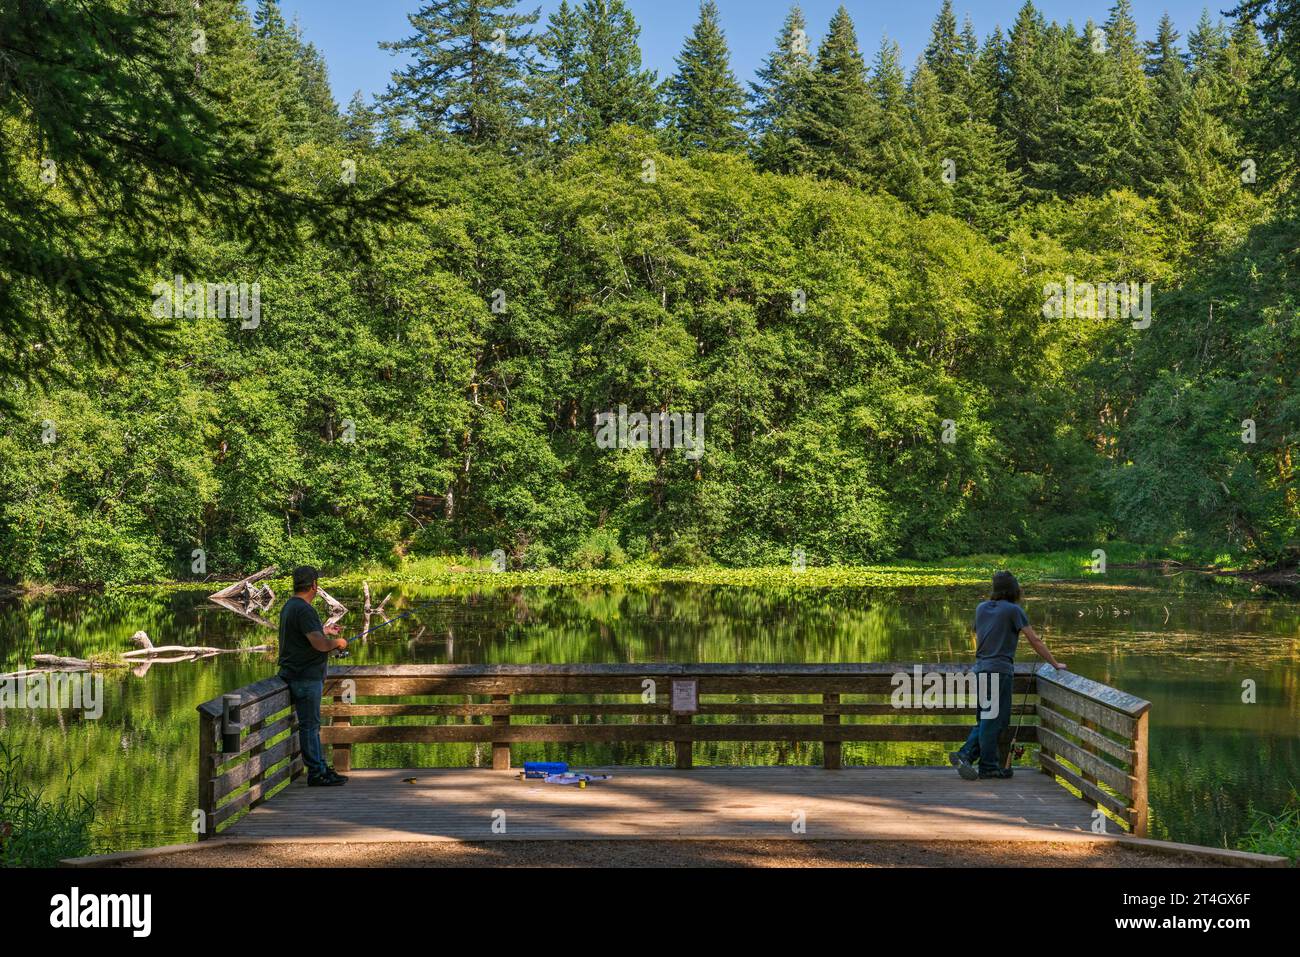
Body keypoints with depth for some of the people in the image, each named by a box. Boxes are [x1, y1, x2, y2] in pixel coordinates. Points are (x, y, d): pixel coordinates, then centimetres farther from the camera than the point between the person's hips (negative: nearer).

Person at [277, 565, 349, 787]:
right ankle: (316, 774, -1)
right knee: (309, 725, -5)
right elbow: (319, 644, -26)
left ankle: (321, 768, 23)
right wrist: (337, 643, -8)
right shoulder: (304, 610, -20)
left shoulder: (289, 607, 13)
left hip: (299, 674, 11)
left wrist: (324, 631, 32)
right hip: (306, 677, -11)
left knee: (312, 724, 16)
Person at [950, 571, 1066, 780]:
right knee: (993, 719, -1)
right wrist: (1055, 664, 3)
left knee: (987, 719, 15)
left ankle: (965, 755, 5)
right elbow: (1034, 641, -4)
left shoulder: (981, 608, 13)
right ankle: (988, 766, 3)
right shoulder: (1013, 610, -5)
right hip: (999, 669, -7)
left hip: (981, 668, 7)